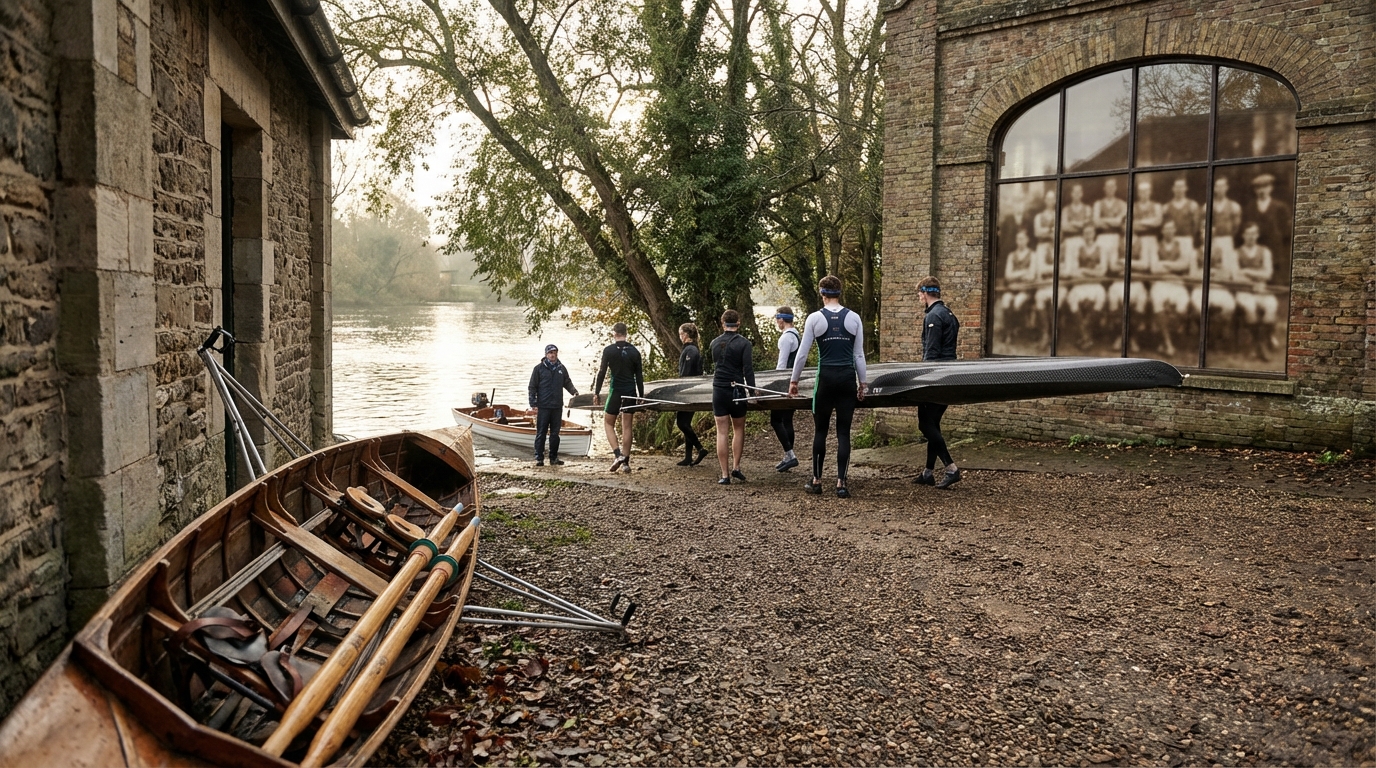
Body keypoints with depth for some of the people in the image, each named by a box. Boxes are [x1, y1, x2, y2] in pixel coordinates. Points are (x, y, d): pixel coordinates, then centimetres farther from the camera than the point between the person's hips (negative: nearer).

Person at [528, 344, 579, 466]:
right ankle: (539, 458, 3)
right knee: (541, 433, -1)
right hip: (543, 407, -3)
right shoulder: (539, 368, 0)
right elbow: (532, 387, -1)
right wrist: (533, 404, -7)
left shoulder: (561, 368, 10)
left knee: (555, 433, 8)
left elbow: (567, 383, 17)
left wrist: (574, 392, -3)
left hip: (557, 406, 3)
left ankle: (554, 458, 16)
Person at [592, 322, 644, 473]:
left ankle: (618, 454, -8)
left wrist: (596, 393, 1)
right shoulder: (634, 351, 5)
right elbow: (639, 376, 6)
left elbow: (601, 373, -6)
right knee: (627, 426, 7)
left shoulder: (609, 350, -6)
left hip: (616, 391, -3)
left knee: (608, 423, 10)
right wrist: (641, 396, 12)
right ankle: (625, 462, 7)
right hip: (631, 392, 4)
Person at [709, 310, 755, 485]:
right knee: (739, 429, 15)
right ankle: (736, 467, 11)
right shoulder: (744, 343, -5)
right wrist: (752, 391, -9)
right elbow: (748, 369, -11)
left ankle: (725, 474, -2)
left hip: (718, 390, 2)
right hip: (737, 390, -2)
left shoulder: (714, 343, 8)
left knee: (722, 432, 0)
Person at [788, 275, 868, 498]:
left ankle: (816, 480, 16)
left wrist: (794, 380, 7)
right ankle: (841, 483, 5)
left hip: (825, 377, -1)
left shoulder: (815, 318, -3)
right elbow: (859, 354, 5)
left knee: (820, 430, 10)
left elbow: (802, 353, -2)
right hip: (848, 378, 2)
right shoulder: (854, 318, 2)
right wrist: (862, 383, 13)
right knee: (843, 432, 5)